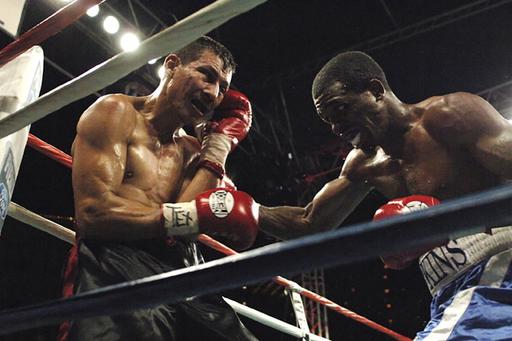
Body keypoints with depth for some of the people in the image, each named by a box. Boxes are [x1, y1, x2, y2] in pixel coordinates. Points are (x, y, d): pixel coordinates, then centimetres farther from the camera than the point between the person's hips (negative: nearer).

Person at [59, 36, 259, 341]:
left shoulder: (191, 151, 19)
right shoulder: (117, 113, 4)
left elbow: (184, 228, -1)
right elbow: (93, 214, -11)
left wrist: (218, 144, 5)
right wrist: (193, 216, -18)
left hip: (184, 276, 6)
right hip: (117, 269, -5)